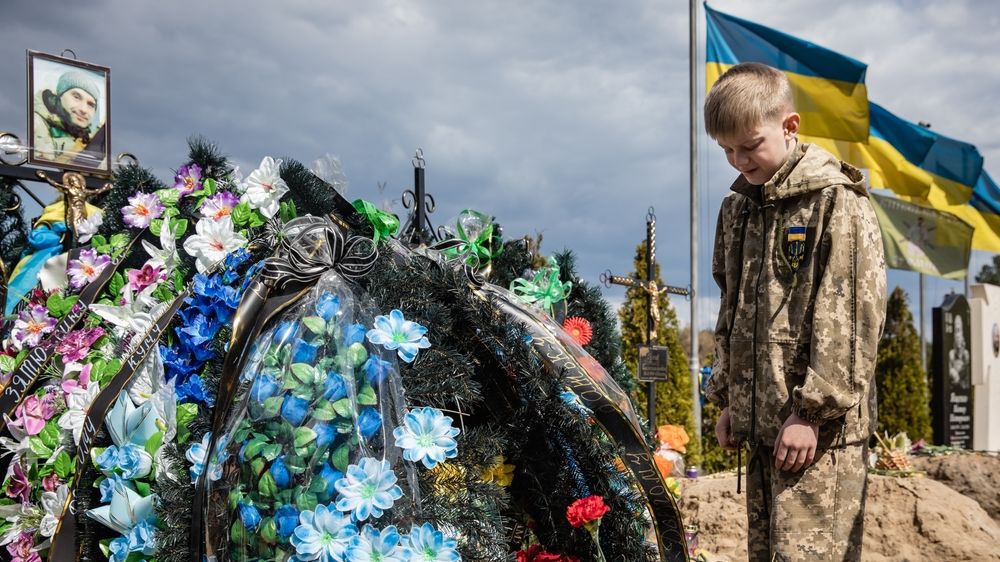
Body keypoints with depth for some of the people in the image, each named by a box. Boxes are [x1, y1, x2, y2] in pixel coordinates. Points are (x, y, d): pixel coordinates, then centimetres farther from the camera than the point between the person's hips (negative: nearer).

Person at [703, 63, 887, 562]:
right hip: (759, 424, 7)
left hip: (821, 429, -7)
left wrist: (814, 411, -16)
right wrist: (727, 398, 15)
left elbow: (855, 317, -13)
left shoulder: (837, 202, -8)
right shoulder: (737, 208, 14)